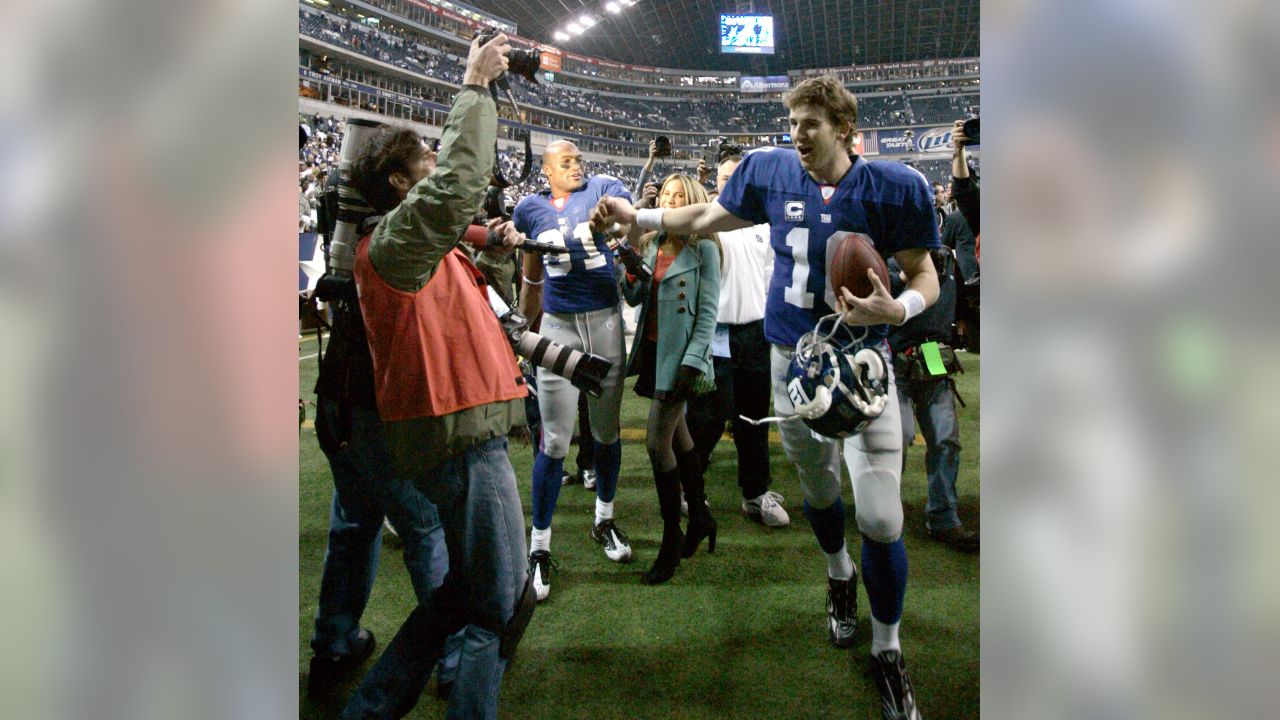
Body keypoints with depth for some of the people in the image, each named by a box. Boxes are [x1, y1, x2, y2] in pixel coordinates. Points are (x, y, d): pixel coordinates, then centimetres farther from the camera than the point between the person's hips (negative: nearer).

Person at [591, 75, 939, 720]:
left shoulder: (891, 186, -12)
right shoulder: (770, 170, -1)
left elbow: (925, 276, -6)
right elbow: (710, 217, 15)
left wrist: (895, 310, -27)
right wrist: (636, 217, 12)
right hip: (791, 358, 3)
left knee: (881, 520, -8)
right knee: (818, 489, 20)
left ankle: (887, 651, 15)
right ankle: (839, 575, 52)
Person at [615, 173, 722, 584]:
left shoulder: (704, 249, -7)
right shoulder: (650, 244, 11)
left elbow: (708, 311, -11)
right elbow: (635, 299, 11)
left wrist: (692, 362, -18)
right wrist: (631, 272, -9)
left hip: (682, 354, -7)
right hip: (653, 350, 7)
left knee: (658, 443, -9)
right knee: (677, 435, 15)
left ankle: (672, 541, 3)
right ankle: (700, 516, 31)